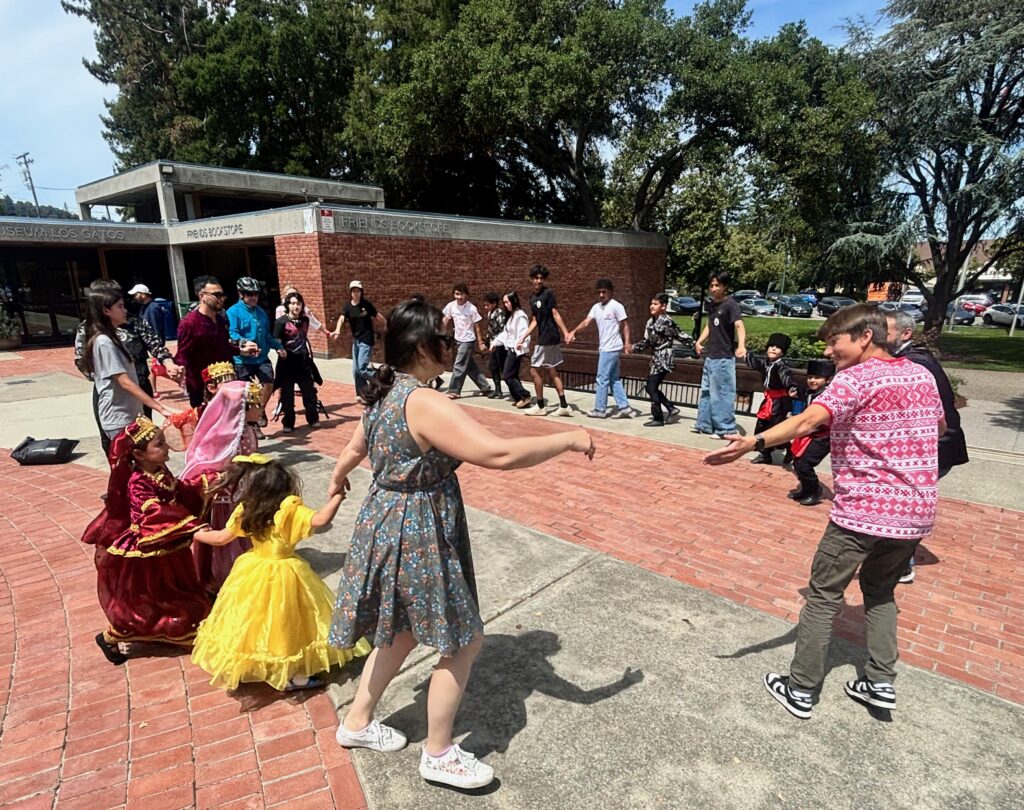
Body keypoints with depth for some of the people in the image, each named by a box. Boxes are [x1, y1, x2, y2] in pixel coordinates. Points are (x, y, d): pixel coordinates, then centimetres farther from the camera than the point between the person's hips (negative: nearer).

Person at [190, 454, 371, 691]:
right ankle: (292, 675, 18)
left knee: (255, 623, 22)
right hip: (283, 577, -5)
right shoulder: (291, 510, -24)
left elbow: (222, 538, 5)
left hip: (253, 574, 6)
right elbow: (320, 521, -37)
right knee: (283, 625, 9)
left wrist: (200, 535, 24)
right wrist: (338, 496, -28)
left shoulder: (246, 510, -5)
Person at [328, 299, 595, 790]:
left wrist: (338, 482, 43)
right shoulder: (425, 403, -26)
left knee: (403, 631, 26)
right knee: (463, 641, 9)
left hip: (388, 523, 10)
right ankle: (438, 755, 27)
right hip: (418, 535, -10)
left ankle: (357, 722, 44)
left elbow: (354, 448, 21)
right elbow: (499, 454, -33)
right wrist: (568, 439, -21)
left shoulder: (384, 395, 4)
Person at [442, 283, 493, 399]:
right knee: (470, 366, 11)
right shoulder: (451, 306, -3)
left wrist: (481, 343, -8)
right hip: (458, 340, 6)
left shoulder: (472, 308, -15)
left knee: (459, 366, -4)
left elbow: (477, 327, -10)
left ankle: (454, 391, 8)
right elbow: (445, 322, 6)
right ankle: (485, 388, 21)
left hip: (468, 341, -6)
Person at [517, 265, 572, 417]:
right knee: (551, 372, 10)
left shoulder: (548, 293, -8)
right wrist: (523, 338, 15)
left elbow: (556, 314, -15)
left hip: (548, 339, -8)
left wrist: (565, 332, -24)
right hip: (545, 339, 8)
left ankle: (540, 406, 10)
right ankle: (564, 406, 14)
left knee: (535, 370, -1)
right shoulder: (533, 298, 15)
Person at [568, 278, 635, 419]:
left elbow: (625, 325, -10)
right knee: (614, 379, 11)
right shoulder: (596, 307, 11)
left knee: (602, 379, -3)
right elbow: (586, 322, 1)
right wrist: (573, 332, -14)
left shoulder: (616, 306, -10)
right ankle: (624, 407, 16)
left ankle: (600, 409, 6)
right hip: (604, 348, 8)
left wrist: (627, 342, -18)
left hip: (611, 348, -8)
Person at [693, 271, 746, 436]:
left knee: (722, 394, -4)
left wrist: (741, 345, -45)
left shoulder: (730, 304, -14)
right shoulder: (713, 303, 11)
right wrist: (699, 342, 12)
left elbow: (739, 325, -28)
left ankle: (725, 428, 4)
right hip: (710, 356, 9)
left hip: (724, 357, -9)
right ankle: (704, 424, 27)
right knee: (706, 391, 16)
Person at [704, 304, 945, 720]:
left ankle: (801, 690, 13)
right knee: (880, 591, 26)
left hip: (862, 510, -7)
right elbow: (939, 426, 27)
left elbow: (808, 420, -32)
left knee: (823, 597, 6)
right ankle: (881, 682, 24)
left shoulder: (855, 379, -13)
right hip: (916, 511, 7)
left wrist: (753, 442, -45)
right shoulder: (922, 374, 8)